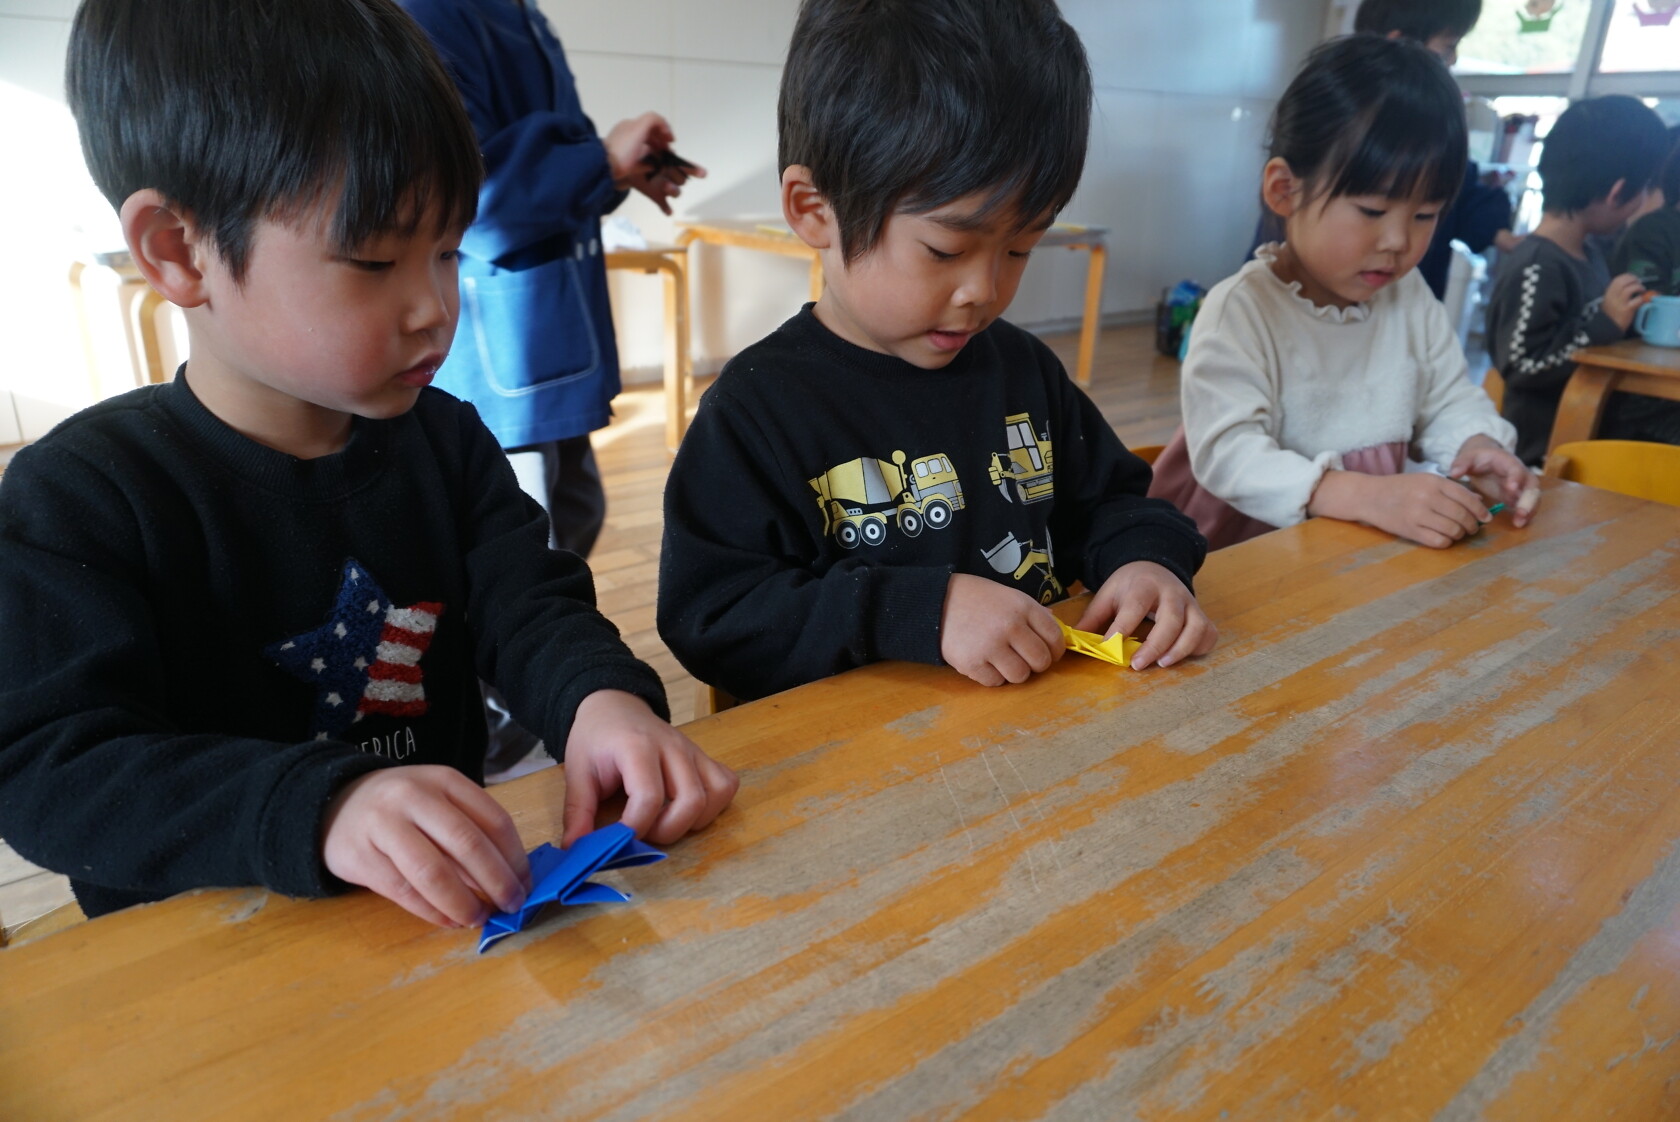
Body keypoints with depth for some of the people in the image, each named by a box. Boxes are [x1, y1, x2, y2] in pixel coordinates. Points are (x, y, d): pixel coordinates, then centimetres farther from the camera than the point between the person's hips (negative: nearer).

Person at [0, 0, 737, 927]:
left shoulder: (443, 438, 5)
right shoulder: (82, 493, -10)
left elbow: (528, 608, -1)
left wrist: (603, 697, -25)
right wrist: (318, 808, -35)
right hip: (215, 957, -2)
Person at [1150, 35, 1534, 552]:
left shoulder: (1412, 300, 7)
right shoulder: (1241, 311, -16)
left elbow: (1450, 403, 14)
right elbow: (1228, 452, -27)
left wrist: (1477, 445, -10)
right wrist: (1368, 496, -37)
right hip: (1248, 551, -5)